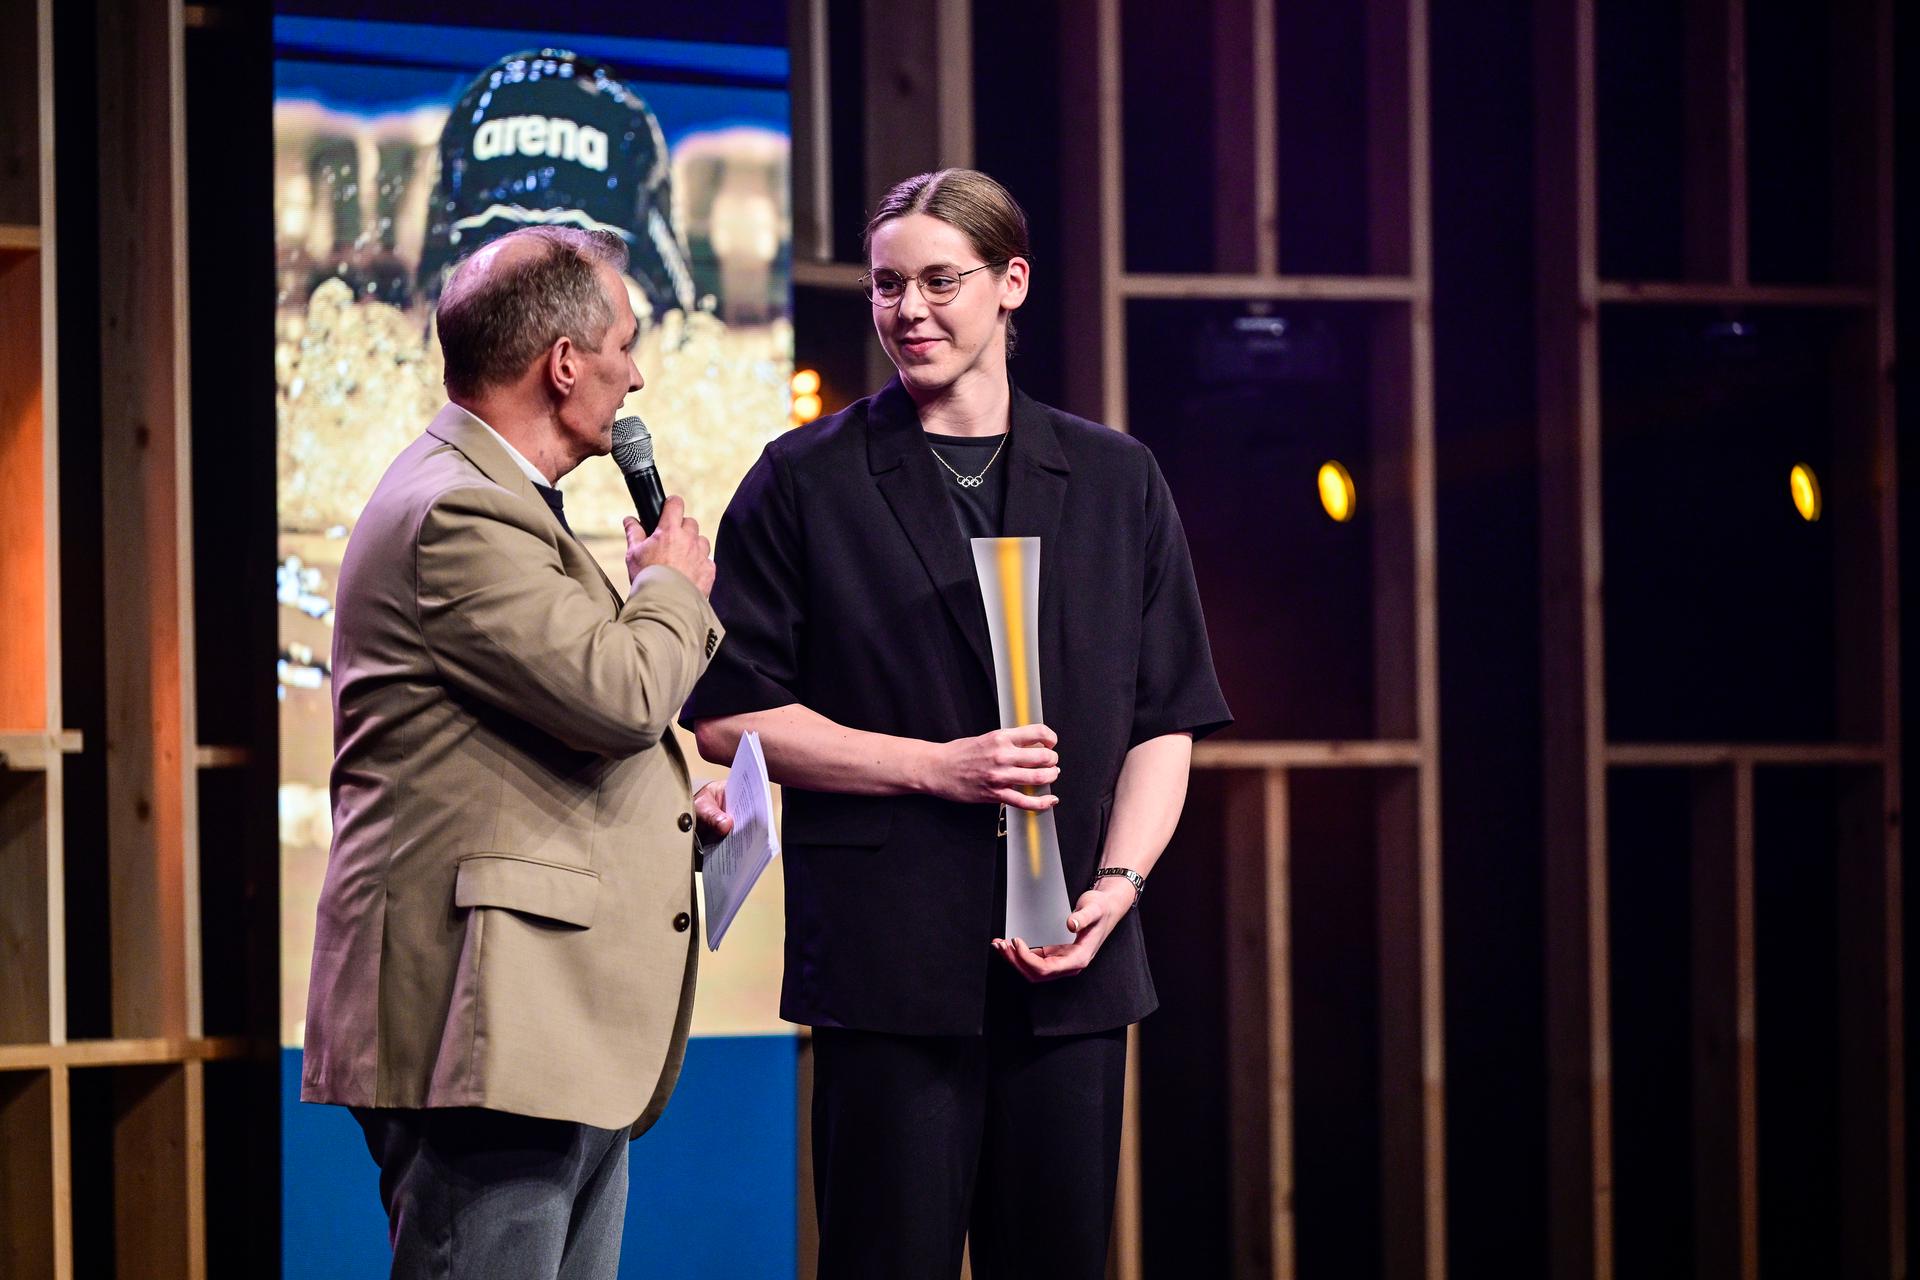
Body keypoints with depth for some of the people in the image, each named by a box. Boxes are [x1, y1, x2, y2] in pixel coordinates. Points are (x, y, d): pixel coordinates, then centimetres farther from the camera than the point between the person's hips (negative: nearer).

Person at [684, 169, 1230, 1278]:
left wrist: (1118, 880, -5)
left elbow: (1167, 722, 12)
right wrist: (937, 765, -8)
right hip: (887, 958, -3)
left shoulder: (1118, 484, 13)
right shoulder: (806, 484, 5)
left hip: (1072, 961, 3)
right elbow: (731, 715, 1)